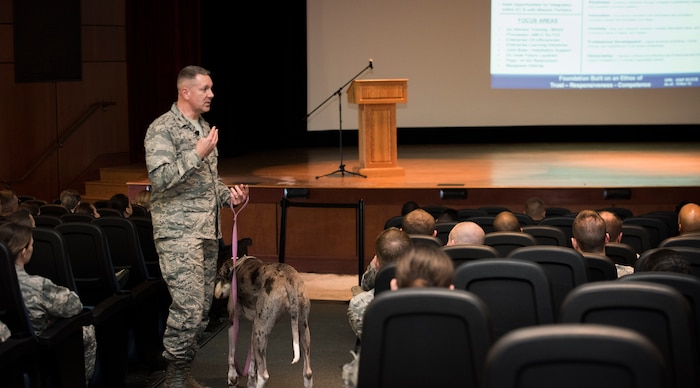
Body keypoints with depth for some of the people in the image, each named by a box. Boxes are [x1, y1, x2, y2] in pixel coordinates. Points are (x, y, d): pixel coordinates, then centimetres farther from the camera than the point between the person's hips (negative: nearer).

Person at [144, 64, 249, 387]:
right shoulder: (162, 129, -9)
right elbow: (160, 178, -20)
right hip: (179, 232, -8)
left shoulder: (204, 128, 17)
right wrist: (198, 153, -20)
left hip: (208, 231, 8)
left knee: (204, 307, 9)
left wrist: (229, 195, 8)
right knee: (188, 307, -12)